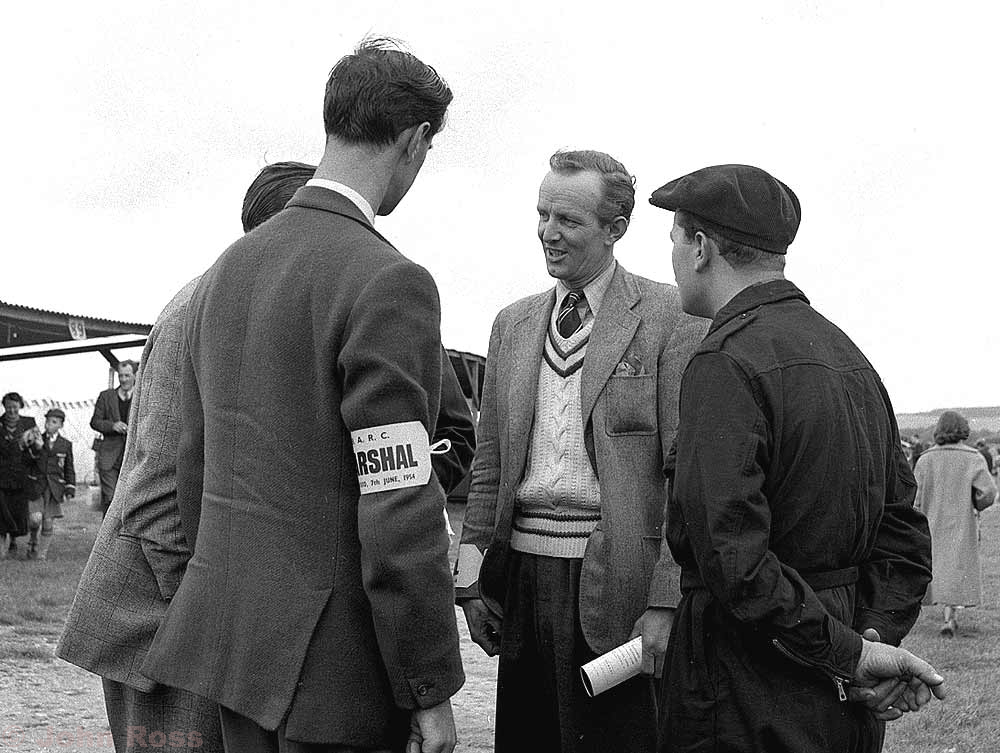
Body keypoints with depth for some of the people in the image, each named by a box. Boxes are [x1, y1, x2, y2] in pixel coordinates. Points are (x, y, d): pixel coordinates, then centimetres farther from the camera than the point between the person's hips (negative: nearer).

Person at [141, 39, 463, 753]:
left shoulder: (225, 272, 9)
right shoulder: (389, 283, -17)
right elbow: (400, 515, -20)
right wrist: (432, 692, -13)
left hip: (230, 638, 8)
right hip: (332, 653, -8)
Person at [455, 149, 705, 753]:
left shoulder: (670, 318, -3)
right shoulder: (513, 325, 14)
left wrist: (666, 603, -13)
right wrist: (470, 577, 8)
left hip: (617, 584, -5)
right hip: (521, 578, 5)